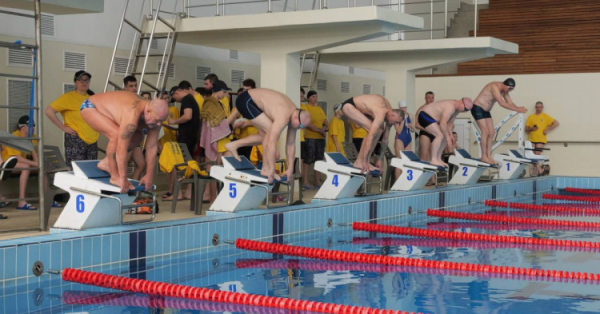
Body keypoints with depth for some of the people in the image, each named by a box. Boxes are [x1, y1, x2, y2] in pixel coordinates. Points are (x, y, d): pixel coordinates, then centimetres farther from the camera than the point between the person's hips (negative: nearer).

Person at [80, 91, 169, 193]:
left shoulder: (154, 116, -18)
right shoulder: (132, 115, -41)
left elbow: (152, 147, -12)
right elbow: (121, 149, -38)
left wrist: (149, 176, -11)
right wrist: (123, 178, -33)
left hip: (107, 107, 8)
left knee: (137, 137, 7)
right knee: (116, 135, -31)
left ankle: (106, 163, 13)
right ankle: (115, 176, -15)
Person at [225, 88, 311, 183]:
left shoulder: (294, 114, -4)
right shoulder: (283, 117, -31)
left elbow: (291, 143, 4)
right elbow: (271, 143, -33)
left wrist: (290, 169, 4)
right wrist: (272, 170, -28)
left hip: (253, 101, 9)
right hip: (246, 101, -9)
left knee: (266, 135, 12)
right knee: (271, 132, -16)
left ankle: (233, 145, 18)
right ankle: (266, 169, -7)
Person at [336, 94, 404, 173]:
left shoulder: (389, 113, -6)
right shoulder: (381, 114, -33)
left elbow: (385, 139, 3)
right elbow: (370, 138, -35)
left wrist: (380, 159, 4)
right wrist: (365, 161, -34)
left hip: (359, 107, 9)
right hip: (349, 105, -9)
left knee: (379, 130, -1)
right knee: (372, 130, -23)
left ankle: (361, 160, -1)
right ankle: (360, 161, -16)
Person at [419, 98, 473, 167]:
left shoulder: (456, 109, 6)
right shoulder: (450, 107, -27)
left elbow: (450, 123, 13)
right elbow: (443, 123, -30)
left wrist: (450, 135, 3)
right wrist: (448, 137, -22)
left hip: (432, 118, 11)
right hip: (425, 116, -11)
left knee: (445, 137, 8)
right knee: (440, 135, -22)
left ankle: (438, 159, 12)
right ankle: (433, 160, -20)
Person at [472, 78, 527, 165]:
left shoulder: (504, 91, 3)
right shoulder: (495, 86, -25)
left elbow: (510, 103, 1)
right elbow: (501, 103, -32)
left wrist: (519, 109, -20)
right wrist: (517, 109, -34)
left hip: (486, 111, 9)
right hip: (478, 108, -9)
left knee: (491, 132, 1)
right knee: (485, 131, -15)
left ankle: (488, 156, 3)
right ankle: (484, 156, -11)